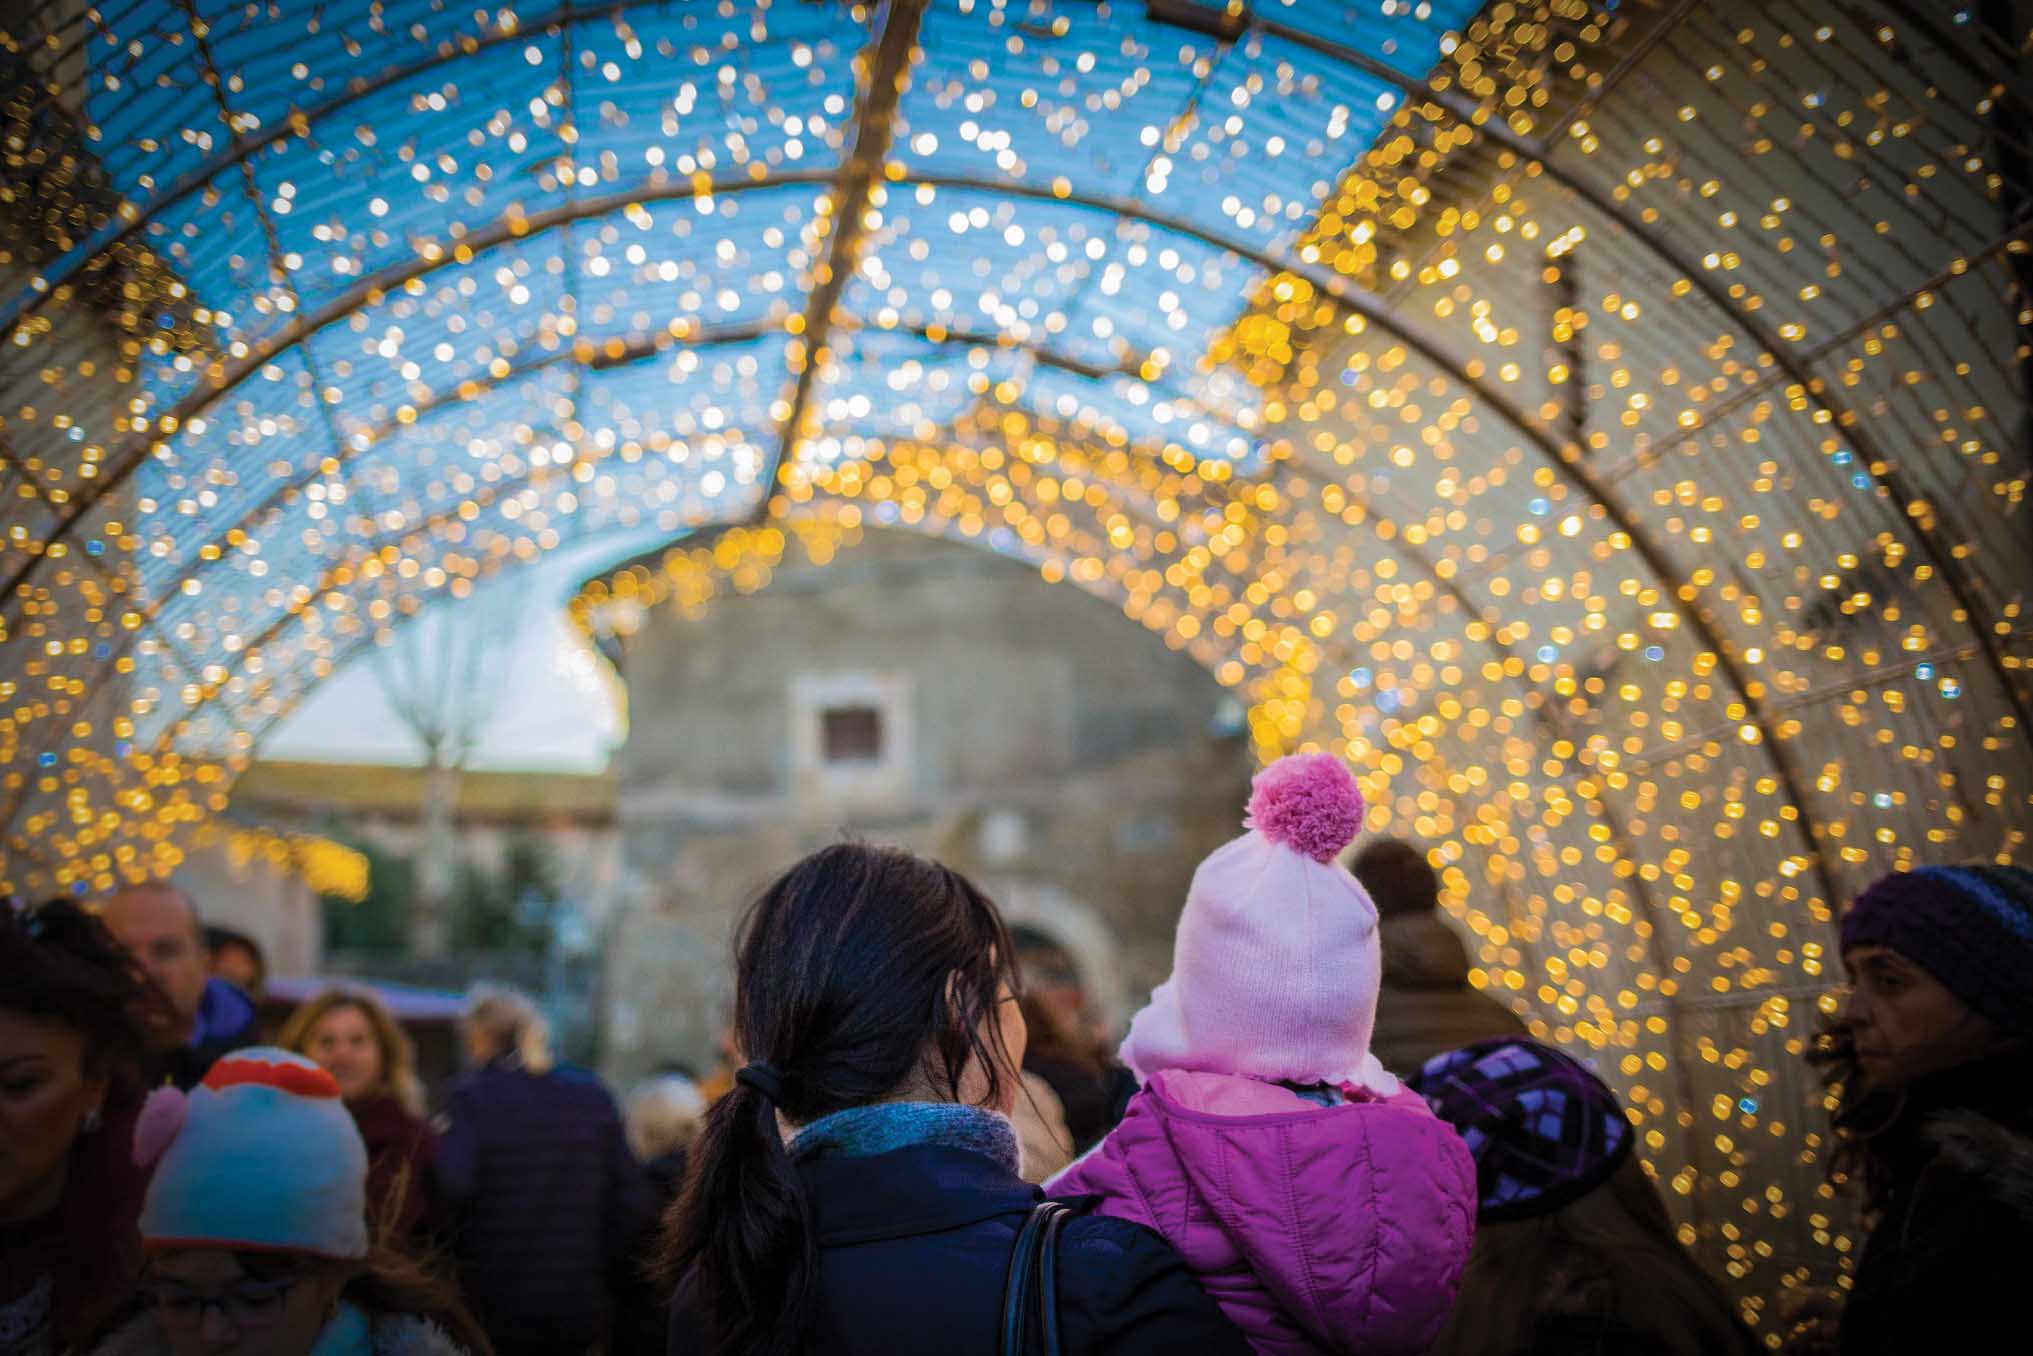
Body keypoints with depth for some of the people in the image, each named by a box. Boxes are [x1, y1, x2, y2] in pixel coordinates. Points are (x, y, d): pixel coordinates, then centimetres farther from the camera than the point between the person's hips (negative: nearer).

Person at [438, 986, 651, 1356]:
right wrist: (614, 1281, 10)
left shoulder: (474, 1097, -5)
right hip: (580, 1308, 4)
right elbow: (632, 1200, 3)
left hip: (495, 1308, -4)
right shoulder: (592, 1096, 7)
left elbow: (452, 1187, -20)